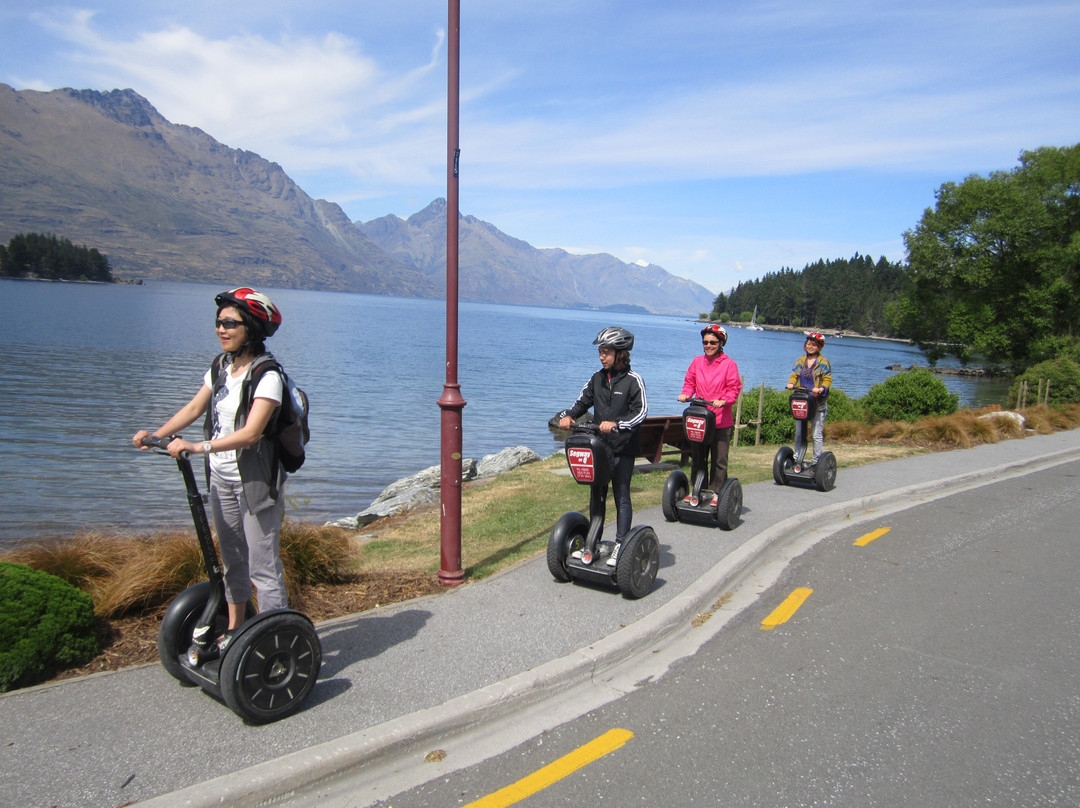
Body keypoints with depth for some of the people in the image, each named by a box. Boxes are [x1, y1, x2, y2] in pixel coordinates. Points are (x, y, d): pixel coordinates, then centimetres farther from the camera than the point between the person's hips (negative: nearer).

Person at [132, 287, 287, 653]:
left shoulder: (266, 376, -18)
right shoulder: (221, 367, 8)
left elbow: (251, 433, -26)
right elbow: (194, 409, 11)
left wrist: (198, 447, -31)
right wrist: (157, 434, -2)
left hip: (256, 480, -8)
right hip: (221, 478, 8)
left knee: (263, 565, -4)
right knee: (232, 558, 20)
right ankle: (233, 631, 34)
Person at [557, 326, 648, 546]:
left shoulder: (633, 380, -8)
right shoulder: (597, 379, 7)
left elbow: (641, 411, -17)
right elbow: (582, 402, 10)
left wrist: (616, 423, -31)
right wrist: (567, 415, -11)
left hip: (623, 448, -5)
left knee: (621, 497, 1)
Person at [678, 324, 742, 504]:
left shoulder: (729, 364, -5)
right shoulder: (697, 362, 7)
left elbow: (734, 388, -7)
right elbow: (690, 382, 11)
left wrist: (724, 401, -24)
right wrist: (685, 394, -9)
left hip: (721, 420, -4)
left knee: (719, 459, 3)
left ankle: (716, 492, 15)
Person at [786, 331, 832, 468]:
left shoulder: (824, 362, 0)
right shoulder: (801, 360, 12)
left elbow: (827, 379, -6)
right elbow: (794, 374, 10)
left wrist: (821, 389, -24)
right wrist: (791, 383, -11)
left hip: (818, 402, -4)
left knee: (817, 434, -3)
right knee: (799, 433, 8)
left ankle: (816, 462, 3)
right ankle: (797, 461, 16)